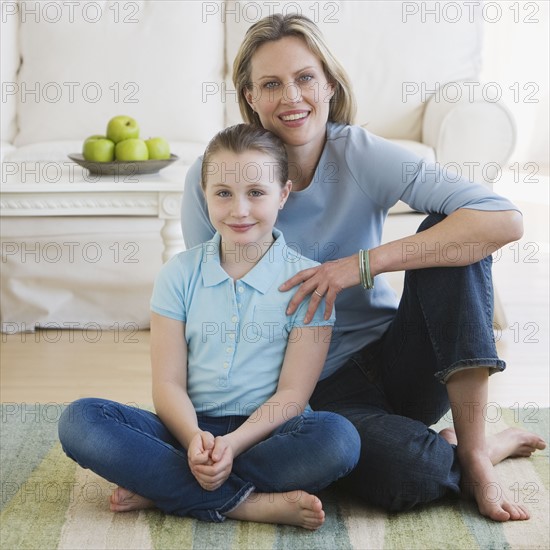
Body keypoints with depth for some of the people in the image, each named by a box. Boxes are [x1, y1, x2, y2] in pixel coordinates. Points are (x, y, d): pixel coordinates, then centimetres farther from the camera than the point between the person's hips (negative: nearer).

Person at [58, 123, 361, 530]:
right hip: (190, 431, 2)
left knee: (338, 437, -34)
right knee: (79, 421, -22)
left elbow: (292, 394, -6)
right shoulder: (181, 274, 6)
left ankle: (161, 489, -22)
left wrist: (233, 443, -22)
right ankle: (251, 503, -25)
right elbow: (168, 383, -1)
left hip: (265, 434, -1)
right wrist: (194, 438, -22)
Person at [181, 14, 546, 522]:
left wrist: (363, 263, -30)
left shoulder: (362, 156, -13)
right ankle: (493, 444, 3)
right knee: (406, 477, -33)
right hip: (318, 385, -2)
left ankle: (472, 449, -17)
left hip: (395, 360, 2)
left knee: (449, 231, -24)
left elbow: (506, 220, -24)